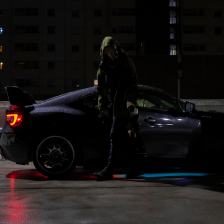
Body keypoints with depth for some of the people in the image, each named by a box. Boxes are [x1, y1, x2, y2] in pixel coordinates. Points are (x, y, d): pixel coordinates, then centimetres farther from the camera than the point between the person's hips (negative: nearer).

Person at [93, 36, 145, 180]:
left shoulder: (127, 64, -3)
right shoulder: (104, 66, 15)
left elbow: (132, 84, -9)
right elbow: (101, 87, 18)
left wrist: (131, 101, -21)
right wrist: (103, 105, 9)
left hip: (121, 107, -7)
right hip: (111, 107, 7)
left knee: (115, 137, -11)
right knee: (123, 137, 11)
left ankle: (109, 170, -11)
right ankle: (137, 167, 20)